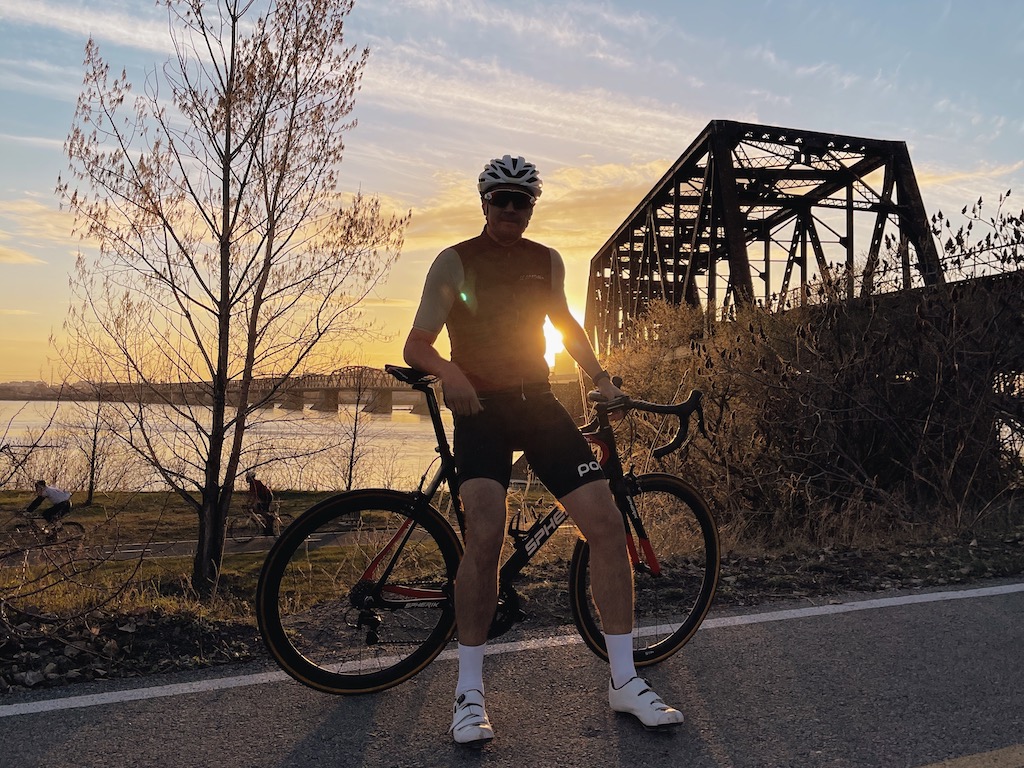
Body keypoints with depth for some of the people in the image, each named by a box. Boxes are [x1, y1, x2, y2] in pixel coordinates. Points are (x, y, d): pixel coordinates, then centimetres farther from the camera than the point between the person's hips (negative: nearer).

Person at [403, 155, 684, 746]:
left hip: (538, 403, 4)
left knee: (608, 523, -10)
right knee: (486, 535, -25)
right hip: (481, 407, -3)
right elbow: (416, 346, -3)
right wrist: (450, 371, -25)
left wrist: (601, 377, 15)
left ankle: (625, 681, 5)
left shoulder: (548, 262, 12)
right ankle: (470, 690, -6)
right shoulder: (455, 262, 0)